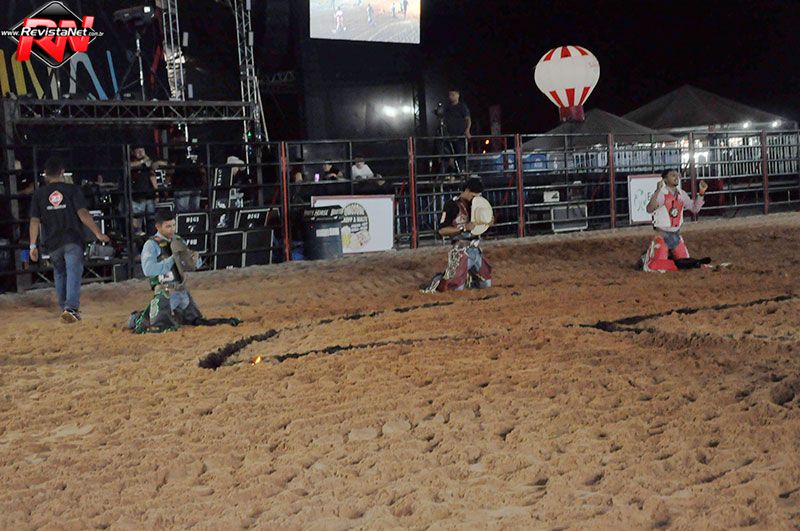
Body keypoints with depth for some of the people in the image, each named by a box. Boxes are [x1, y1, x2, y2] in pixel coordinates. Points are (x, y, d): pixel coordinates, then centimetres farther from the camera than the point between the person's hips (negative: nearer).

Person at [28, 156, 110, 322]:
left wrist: (33, 246, 0)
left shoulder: (39, 194, 4)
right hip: (72, 240, -3)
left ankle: (64, 307, 26)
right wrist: (98, 233, -10)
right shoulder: (72, 190, -2)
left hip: (52, 243, 3)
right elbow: (83, 213, -12)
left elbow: (34, 221, -1)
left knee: (59, 274, 20)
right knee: (73, 273, -7)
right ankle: (71, 307, -24)